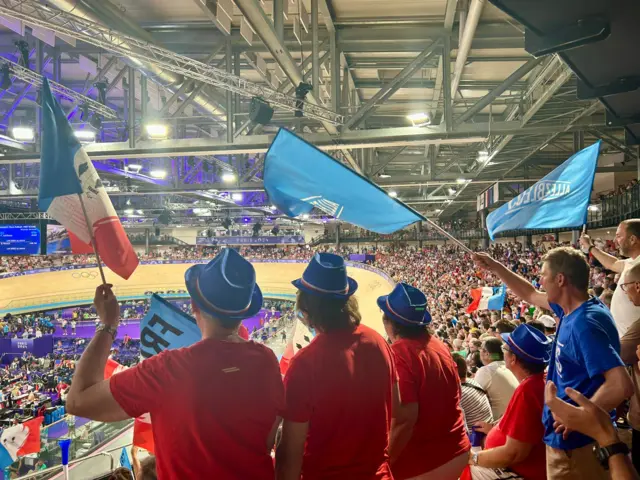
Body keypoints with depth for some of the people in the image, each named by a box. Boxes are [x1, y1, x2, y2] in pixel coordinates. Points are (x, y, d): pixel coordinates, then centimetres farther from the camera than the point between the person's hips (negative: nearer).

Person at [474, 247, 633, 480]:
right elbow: (531, 295, 20)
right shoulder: (573, 308, 3)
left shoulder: (584, 324, -27)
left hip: (575, 440, -9)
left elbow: (621, 385, -33)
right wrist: (496, 267, 17)